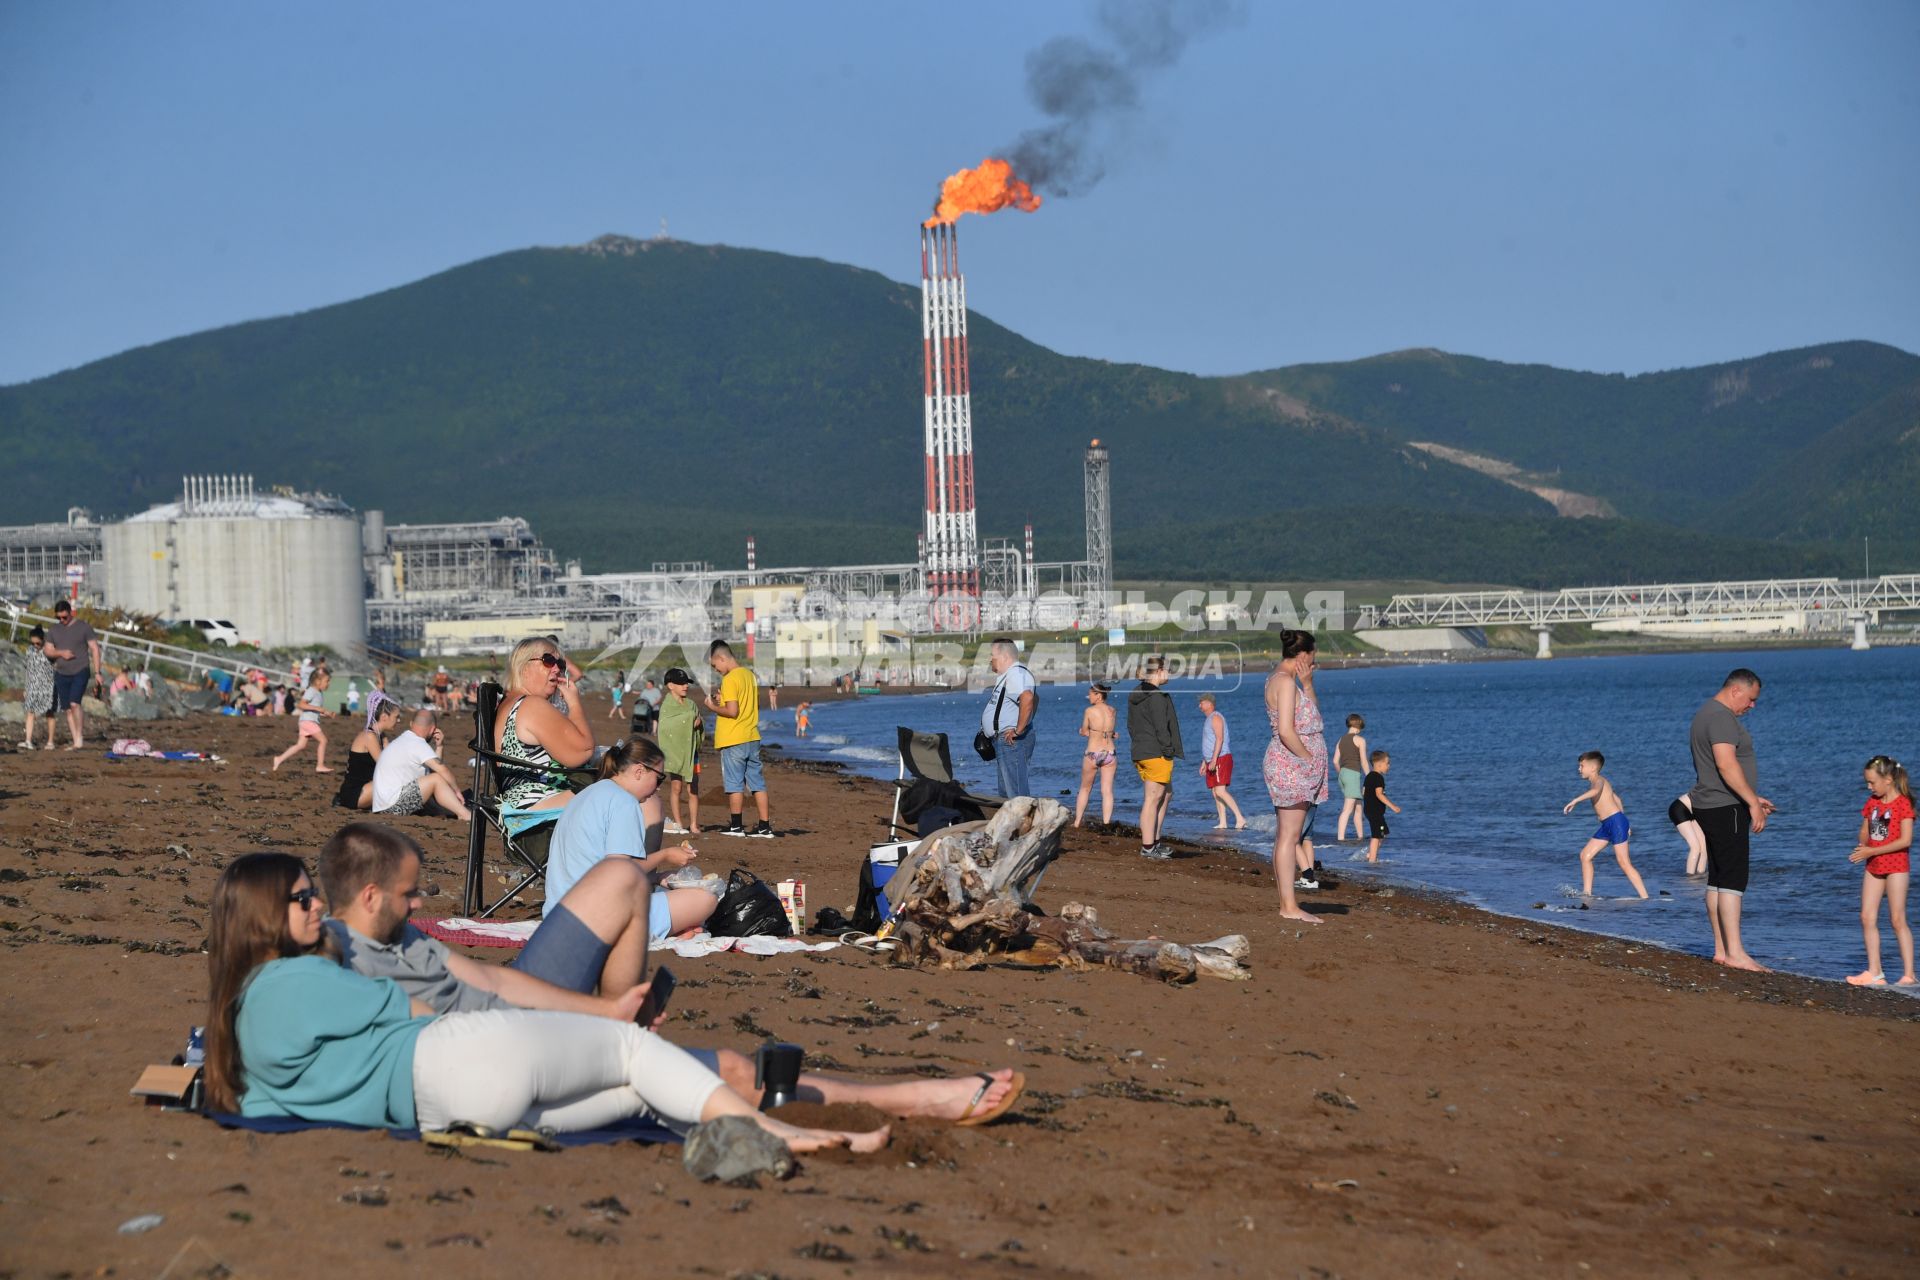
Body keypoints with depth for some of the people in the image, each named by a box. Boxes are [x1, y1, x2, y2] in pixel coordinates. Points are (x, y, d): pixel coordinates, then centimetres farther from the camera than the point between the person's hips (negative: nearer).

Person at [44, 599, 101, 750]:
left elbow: (94, 648, -2)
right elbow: (48, 651, 11)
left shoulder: (83, 626, -2)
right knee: (68, 709, 3)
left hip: (80, 671, -5)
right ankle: (75, 742, 7)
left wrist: (97, 672, -8)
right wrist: (60, 653, -11)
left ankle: (80, 736, -11)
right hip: (61, 674, 5)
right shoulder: (53, 630, 10)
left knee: (74, 703, -21)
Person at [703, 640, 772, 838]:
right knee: (757, 783, 8)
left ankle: (736, 826, 3)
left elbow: (732, 711, -20)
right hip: (752, 738, 8)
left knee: (735, 784, 0)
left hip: (733, 740, -8)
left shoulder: (729, 679, -14)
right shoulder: (750, 675, 12)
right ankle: (765, 827, 8)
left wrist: (713, 706, -5)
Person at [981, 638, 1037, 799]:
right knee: (1006, 793, 15)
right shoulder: (1007, 675, 19)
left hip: (1011, 741, -11)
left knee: (1017, 795, -13)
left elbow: (1027, 698, -34)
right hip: (1004, 742, 11)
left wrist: (1018, 730, -28)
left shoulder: (1016, 673, -16)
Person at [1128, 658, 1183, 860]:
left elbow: (1130, 725, 19)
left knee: (1166, 794, 19)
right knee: (1152, 799, -6)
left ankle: (1155, 841, 20)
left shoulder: (1135, 695, 14)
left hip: (1139, 752, 10)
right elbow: (1160, 727, -20)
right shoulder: (1157, 696, -15)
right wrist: (1169, 751, -15)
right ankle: (1148, 847, -5)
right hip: (1156, 753, -10)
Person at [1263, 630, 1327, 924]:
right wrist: (1309, 759, -13)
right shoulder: (1285, 682, -16)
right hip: (1291, 765, -10)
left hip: (1296, 768, 10)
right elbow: (1286, 731, -23)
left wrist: (1307, 684, 6)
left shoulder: (1282, 679, 15)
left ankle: (1287, 905, 13)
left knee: (1286, 837, 10)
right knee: (1288, 836, -9)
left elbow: (1312, 715, 19)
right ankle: (1289, 906, -9)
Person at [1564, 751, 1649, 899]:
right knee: (1585, 855, 8)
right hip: (1607, 826, 10)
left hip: (1616, 822, -10)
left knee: (1624, 863, -11)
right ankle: (1587, 893, 10)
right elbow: (1616, 798, 29)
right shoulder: (1600, 782, 19)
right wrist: (1623, 818, 34)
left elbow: (1595, 791, -36)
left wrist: (1575, 800, -45)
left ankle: (1645, 897, -11)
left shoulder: (1598, 780, -11)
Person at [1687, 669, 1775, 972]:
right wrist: (1753, 803, -21)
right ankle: (1735, 953, -13)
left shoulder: (1706, 714, 20)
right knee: (1733, 879, -11)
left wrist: (1752, 798, 25)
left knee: (1718, 880, 10)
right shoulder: (1721, 717, -14)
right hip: (1725, 809, -11)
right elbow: (1726, 765, -24)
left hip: (1710, 807, 11)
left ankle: (1721, 950, 12)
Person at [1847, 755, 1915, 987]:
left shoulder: (1903, 803, -12)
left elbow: (1905, 840, -19)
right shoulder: (1872, 802, 9)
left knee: (1897, 920, -6)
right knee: (1867, 918, 2)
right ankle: (1874, 973, 6)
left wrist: (1872, 851, -21)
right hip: (1873, 866, 7)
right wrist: (1862, 846, -8)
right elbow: (1864, 832, 16)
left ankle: (1909, 975, -2)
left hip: (1895, 865, -7)